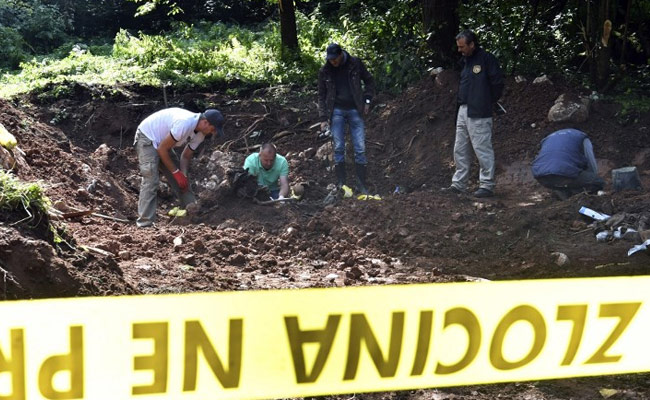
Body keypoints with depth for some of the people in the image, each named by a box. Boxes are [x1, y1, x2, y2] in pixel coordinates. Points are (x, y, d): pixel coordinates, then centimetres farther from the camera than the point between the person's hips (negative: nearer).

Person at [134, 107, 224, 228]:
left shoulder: (200, 134, -5)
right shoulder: (184, 124, -34)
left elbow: (186, 156, 4)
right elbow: (162, 150, -26)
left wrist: (183, 175, -12)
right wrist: (176, 172, -19)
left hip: (161, 142, 9)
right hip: (147, 137, -9)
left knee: (181, 181, 6)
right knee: (150, 180, -21)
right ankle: (145, 224, -24)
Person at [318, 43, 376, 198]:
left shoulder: (355, 64, -3)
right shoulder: (324, 72, 0)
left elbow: (369, 81, 10)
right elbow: (321, 96, 5)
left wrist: (367, 100, -1)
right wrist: (323, 118, -2)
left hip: (355, 111, 0)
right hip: (336, 111, 0)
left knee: (360, 149, -2)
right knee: (339, 148, -6)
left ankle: (362, 186, 4)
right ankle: (341, 184, 0)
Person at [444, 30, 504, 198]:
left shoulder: (486, 59, -11)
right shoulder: (465, 61, 15)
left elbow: (497, 83, -12)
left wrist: (489, 103, -3)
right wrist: (461, 101, 14)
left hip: (478, 113, -9)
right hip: (463, 111, 9)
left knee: (482, 149, -5)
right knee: (460, 149, 12)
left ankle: (487, 185, 3)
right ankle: (459, 184, 19)